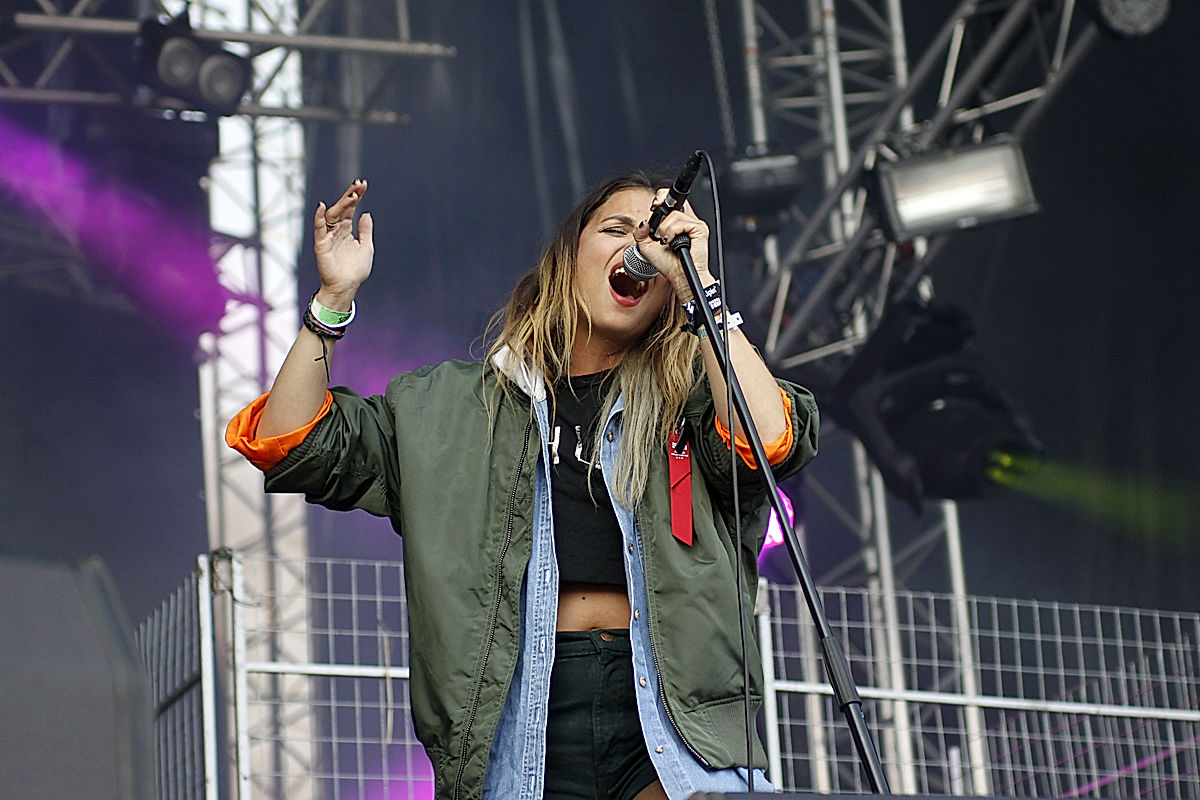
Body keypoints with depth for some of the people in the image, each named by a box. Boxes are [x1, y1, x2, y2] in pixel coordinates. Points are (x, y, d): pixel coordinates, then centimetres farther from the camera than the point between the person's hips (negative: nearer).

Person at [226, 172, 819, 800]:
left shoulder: (695, 395, 16)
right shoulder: (455, 405, 20)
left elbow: (770, 441, -7)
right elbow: (292, 448, 16)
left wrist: (698, 284, -4)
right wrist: (334, 299, 6)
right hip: (521, 714, 1)